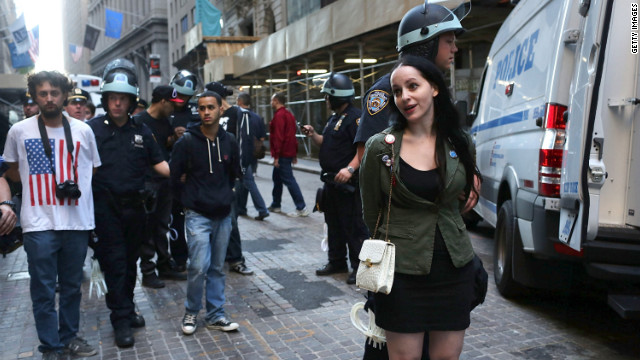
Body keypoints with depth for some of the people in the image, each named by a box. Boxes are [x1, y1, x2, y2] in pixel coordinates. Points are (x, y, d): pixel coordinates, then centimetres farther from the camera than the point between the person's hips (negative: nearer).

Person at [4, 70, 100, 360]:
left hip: (77, 221, 2)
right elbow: (13, 172, 12)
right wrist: (43, 183, 1)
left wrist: (76, 185, 0)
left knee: (72, 286, 14)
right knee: (43, 289, 5)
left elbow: (93, 170, 14)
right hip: (39, 223, -2)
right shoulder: (19, 131, -1)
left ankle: (69, 336, 31)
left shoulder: (83, 131, 2)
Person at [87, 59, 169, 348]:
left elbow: (158, 163, 7)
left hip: (134, 206, 4)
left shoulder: (141, 132, 7)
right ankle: (121, 319, 8)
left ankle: (127, 309, 30)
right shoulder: (93, 128, -3)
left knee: (130, 260, 14)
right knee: (115, 261, -1)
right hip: (106, 207, -3)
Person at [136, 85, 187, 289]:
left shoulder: (165, 121, 13)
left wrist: (173, 139, 1)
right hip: (147, 182, -7)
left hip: (165, 180, 7)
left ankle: (165, 266, 24)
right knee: (147, 227, -1)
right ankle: (148, 272, 8)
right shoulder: (139, 121, -9)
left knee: (162, 226, 14)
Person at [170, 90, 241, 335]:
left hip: (223, 214, 4)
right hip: (197, 215, -4)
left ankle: (215, 316, 22)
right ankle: (191, 313, 13)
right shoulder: (187, 141, -8)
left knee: (217, 268, 11)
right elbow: (175, 176, -1)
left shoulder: (229, 141, 3)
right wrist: (187, 202, 5)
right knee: (199, 266, -9)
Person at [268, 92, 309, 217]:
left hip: (282, 155, -10)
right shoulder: (289, 114, 16)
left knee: (289, 180, -8)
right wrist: (295, 154, 20)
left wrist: (276, 156, -20)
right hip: (289, 153, 10)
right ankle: (275, 205, 28)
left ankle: (301, 208, -8)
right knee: (277, 178, 19)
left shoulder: (279, 115, -14)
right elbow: (292, 135, 18)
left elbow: (278, 137, -21)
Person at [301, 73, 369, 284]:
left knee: (353, 226, -4)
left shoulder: (354, 117, -14)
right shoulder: (334, 118, 18)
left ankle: (359, 267, 5)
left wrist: (350, 168, -34)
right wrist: (313, 135, 10)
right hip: (331, 180, 10)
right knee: (334, 224, 17)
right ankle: (337, 262, 28)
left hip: (347, 182, -10)